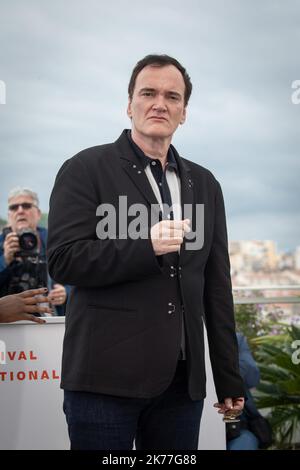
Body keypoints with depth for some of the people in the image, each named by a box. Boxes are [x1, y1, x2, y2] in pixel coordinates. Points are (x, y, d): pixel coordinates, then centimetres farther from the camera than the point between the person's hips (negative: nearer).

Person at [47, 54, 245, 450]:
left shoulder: (204, 184, 14)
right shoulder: (86, 169, 0)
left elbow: (217, 287, 13)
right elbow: (63, 260, -9)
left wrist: (229, 379, 12)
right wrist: (147, 246, -21)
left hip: (181, 381, 4)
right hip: (105, 377, -4)